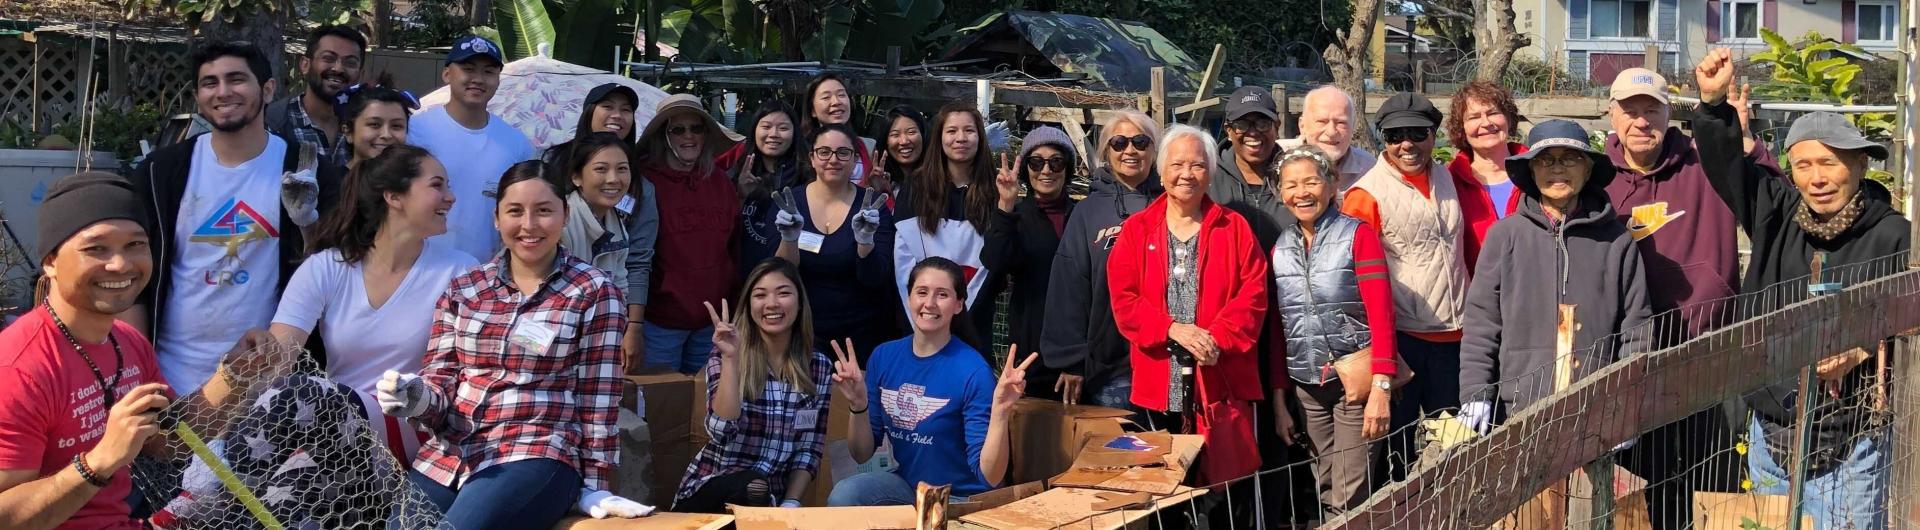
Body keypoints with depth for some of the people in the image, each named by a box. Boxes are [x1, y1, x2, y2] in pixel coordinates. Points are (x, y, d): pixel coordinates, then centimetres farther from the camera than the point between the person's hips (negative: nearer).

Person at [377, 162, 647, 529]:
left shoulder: (595, 292, 0)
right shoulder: (462, 289, 12)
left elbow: (597, 399, -1)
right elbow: (441, 383, 10)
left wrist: (592, 486, -2)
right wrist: (417, 397, -13)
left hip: (536, 457, -4)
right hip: (447, 458, 4)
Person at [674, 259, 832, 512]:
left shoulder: (819, 366, 1)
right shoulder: (727, 356, -4)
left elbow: (810, 449, 4)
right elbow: (722, 433, -19)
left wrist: (790, 504, -9)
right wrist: (731, 358, -23)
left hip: (773, 494, 2)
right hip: (710, 493, -2)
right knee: (752, 489, -34)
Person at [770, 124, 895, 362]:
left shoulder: (872, 206, -7)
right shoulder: (789, 202, -4)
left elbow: (876, 280, -13)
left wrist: (865, 240, -32)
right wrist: (789, 238, -28)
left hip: (860, 333, -1)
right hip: (802, 331, 1)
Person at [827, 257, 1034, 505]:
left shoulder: (973, 372, -18)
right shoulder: (884, 357, -2)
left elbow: (989, 477, -20)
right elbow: (862, 455, 2)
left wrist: (1000, 413, -35)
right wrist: (858, 405, -15)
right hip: (905, 483, 5)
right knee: (843, 495, -23)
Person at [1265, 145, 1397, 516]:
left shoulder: (1357, 235, -5)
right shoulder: (1281, 248, 8)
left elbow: (1381, 315, -11)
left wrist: (1381, 388, -19)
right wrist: (1279, 398, 10)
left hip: (1355, 381, -4)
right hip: (1306, 387, 4)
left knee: (1350, 500, -5)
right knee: (1326, 495, 7)